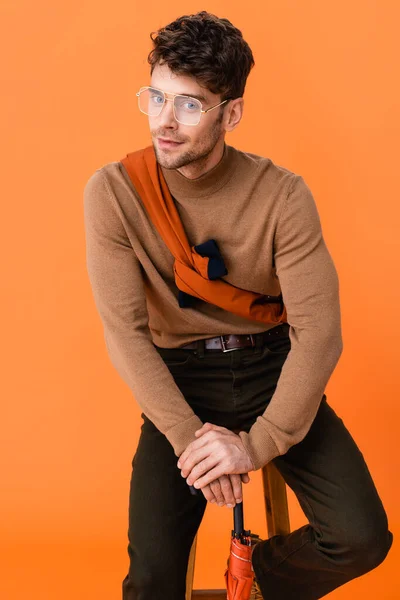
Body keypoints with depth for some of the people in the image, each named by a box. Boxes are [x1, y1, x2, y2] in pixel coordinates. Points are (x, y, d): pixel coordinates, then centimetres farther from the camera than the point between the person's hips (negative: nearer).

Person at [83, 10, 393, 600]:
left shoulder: (282, 194, -15)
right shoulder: (113, 191, -13)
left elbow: (318, 331, -17)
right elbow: (125, 330, -14)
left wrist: (257, 442, -23)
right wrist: (187, 435, -21)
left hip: (271, 368, 1)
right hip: (179, 379, 0)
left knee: (362, 539, -14)